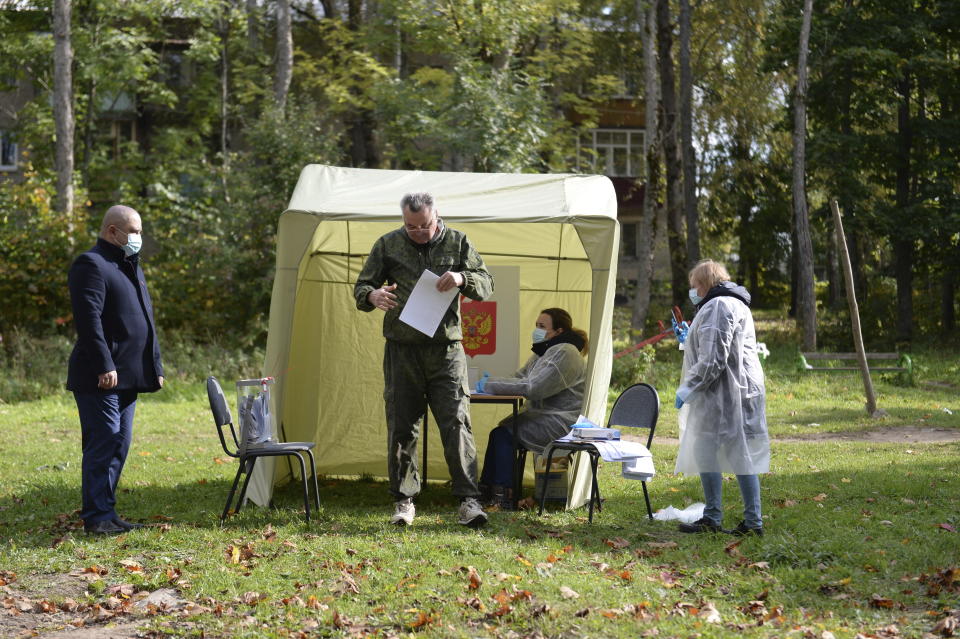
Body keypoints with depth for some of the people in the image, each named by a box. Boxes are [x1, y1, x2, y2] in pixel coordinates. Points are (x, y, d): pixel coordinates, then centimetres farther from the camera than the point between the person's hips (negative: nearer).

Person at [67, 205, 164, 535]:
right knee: (103, 443, -8)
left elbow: (146, 322, 26)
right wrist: (104, 367, -23)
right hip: (100, 378, -9)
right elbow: (89, 319, -19)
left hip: (128, 378, 9)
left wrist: (155, 366, 19)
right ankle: (96, 516, -3)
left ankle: (107, 512, 17)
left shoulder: (131, 268, 21)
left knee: (119, 446, 10)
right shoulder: (92, 264, -10)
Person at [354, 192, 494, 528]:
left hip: (446, 349, -1)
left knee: (456, 422, -7)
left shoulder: (457, 242, 6)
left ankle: (468, 500, -3)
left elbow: (486, 284, 7)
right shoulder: (388, 245, 6)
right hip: (401, 349, 1)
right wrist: (373, 295, -14)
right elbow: (360, 288, 11)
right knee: (401, 427, 4)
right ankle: (403, 500, 15)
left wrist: (462, 278, -15)